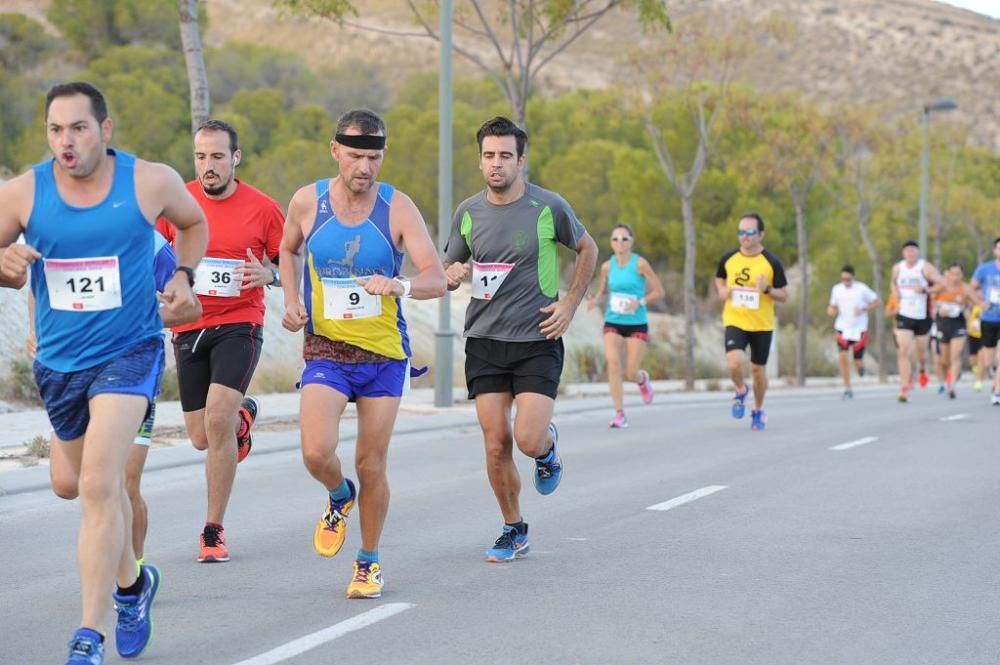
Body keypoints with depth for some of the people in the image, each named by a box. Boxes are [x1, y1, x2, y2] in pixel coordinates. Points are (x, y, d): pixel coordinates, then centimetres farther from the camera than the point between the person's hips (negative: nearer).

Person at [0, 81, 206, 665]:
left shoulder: (151, 182, -8)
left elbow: (194, 223, 13)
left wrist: (184, 275, -3)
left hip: (130, 352, -3)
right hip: (59, 360, 3)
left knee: (99, 484, -20)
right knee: (103, 486, 20)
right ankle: (132, 584, 48)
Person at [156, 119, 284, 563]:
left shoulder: (263, 209, -5)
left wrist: (268, 274, -16)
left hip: (239, 325, -3)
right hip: (189, 328, 3)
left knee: (217, 420, -21)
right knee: (201, 438, 8)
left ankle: (214, 530, -6)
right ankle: (243, 414, 47)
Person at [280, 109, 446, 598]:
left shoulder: (398, 208, -8)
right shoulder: (307, 202, -4)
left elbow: (436, 280, -14)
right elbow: (289, 251, 18)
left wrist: (399, 286, -36)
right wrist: (292, 302, 2)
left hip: (385, 354, 0)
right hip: (325, 351, 0)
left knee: (371, 466, 3)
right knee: (316, 452, -20)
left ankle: (369, 562, 25)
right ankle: (339, 496, 16)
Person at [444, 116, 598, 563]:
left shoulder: (549, 207, -6)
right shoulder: (468, 212, 3)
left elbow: (587, 249, 11)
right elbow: (447, 271, 15)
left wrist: (570, 304, 2)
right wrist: (452, 276, -10)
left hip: (538, 341, -3)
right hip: (484, 342, 3)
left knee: (528, 440, -14)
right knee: (497, 446, -1)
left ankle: (549, 446, 23)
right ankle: (514, 530, 18)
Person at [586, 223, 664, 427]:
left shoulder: (640, 264, -9)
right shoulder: (607, 266, 1)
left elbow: (659, 291, -5)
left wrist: (640, 302, -20)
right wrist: (595, 299, -6)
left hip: (637, 324, -2)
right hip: (613, 323, 2)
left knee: (631, 373, -4)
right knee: (613, 363, -17)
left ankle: (642, 379, 36)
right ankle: (620, 414, -12)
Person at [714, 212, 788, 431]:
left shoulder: (772, 262, -8)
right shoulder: (728, 258, -1)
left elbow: (784, 295, -3)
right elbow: (719, 278, 19)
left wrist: (767, 289, -23)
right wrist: (722, 291, -3)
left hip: (762, 324, 0)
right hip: (734, 321, 1)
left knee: (758, 369, 9)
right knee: (734, 363, -21)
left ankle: (758, 410, 34)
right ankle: (741, 391, 12)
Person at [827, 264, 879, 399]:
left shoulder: (862, 288, -6)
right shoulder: (836, 289, 4)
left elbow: (876, 302, 0)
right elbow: (833, 306, 15)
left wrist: (863, 309, -16)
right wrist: (831, 310, -9)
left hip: (859, 329, -2)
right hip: (842, 328, 2)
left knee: (858, 362, 0)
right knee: (842, 356, -17)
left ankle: (860, 366, 41)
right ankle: (847, 389, -8)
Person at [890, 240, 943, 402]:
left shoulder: (925, 268, -9)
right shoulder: (898, 268, 4)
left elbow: (941, 284, -13)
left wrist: (925, 290, -25)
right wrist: (895, 292, 3)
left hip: (922, 316, -2)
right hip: (904, 316, 2)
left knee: (921, 352, 12)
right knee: (903, 352, -12)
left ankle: (923, 370, 48)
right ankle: (904, 388, -12)